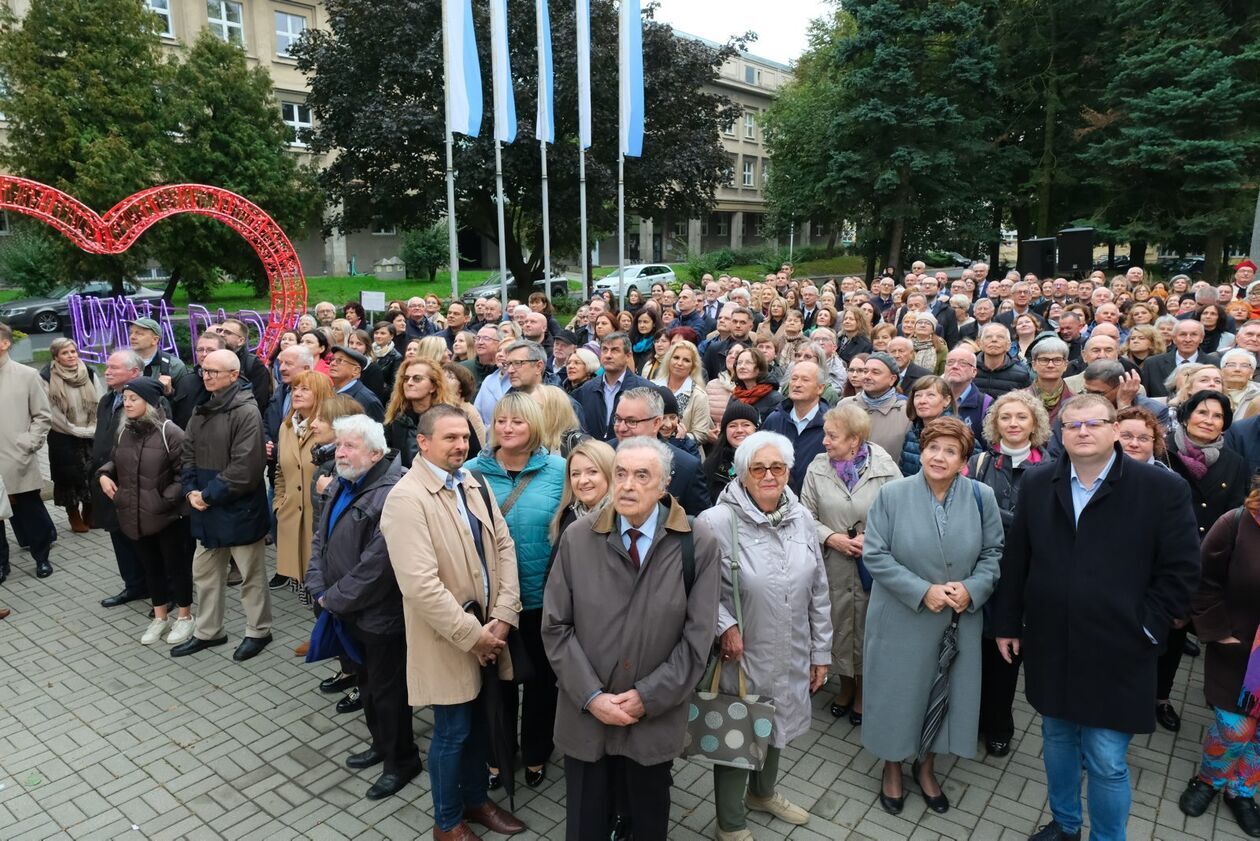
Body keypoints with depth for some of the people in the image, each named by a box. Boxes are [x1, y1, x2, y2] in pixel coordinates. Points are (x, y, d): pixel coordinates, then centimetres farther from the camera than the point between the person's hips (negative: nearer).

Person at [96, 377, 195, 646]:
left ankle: (184, 617, 25)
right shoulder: (124, 431, 6)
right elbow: (114, 461, 22)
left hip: (168, 516, -6)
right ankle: (160, 617, 33)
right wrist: (103, 474, 2)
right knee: (151, 566, 18)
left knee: (177, 565, 8)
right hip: (135, 516, 6)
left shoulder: (170, 432, -16)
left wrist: (166, 499, -18)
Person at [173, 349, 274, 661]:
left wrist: (208, 495, -16)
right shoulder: (201, 411, 10)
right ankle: (208, 632, 34)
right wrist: (191, 491, -5)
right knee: (205, 573, 18)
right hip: (207, 508, 8)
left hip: (239, 508, -8)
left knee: (251, 574, 7)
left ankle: (258, 631, 23)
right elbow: (188, 454, 12)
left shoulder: (246, 412, -17)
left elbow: (244, 468, -22)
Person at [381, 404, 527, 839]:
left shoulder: (474, 484, 4)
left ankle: (476, 798, 43)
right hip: (448, 638, -6)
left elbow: (503, 547, 3)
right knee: (453, 731, 9)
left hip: (488, 629, 6)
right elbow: (421, 585, -25)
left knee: (480, 722, 20)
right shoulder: (406, 498, -19)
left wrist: (501, 617, -7)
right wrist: (472, 634, -19)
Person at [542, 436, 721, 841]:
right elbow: (556, 626, -4)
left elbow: (697, 636, -9)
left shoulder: (698, 544, -9)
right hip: (585, 715, 1)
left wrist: (647, 698, -12)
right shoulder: (577, 537, -6)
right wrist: (591, 696, -11)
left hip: (655, 719, 0)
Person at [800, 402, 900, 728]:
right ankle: (845, 685, 39)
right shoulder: (818, 467, -2)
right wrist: (831, 538, -13)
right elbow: (807, 515, 0)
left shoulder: (885, 469, -10)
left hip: (872, 567, -2)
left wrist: (872, 538, -18)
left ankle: (862, 691, 36)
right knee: (837, 626, 14)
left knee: (867, 628, 12)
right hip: (833, 566, 2)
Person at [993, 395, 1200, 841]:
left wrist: (1144, 628, -8)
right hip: (1050, 646, 4)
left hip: (1116, 653, -3)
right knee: (1057, 740, 20)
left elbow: (1180, 569, -5)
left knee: (1106, 762, 3)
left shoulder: (1163, 488, -8)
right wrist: (1008, 623, 7)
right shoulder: (1037, 484, 1)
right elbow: (1015, 560, 5)